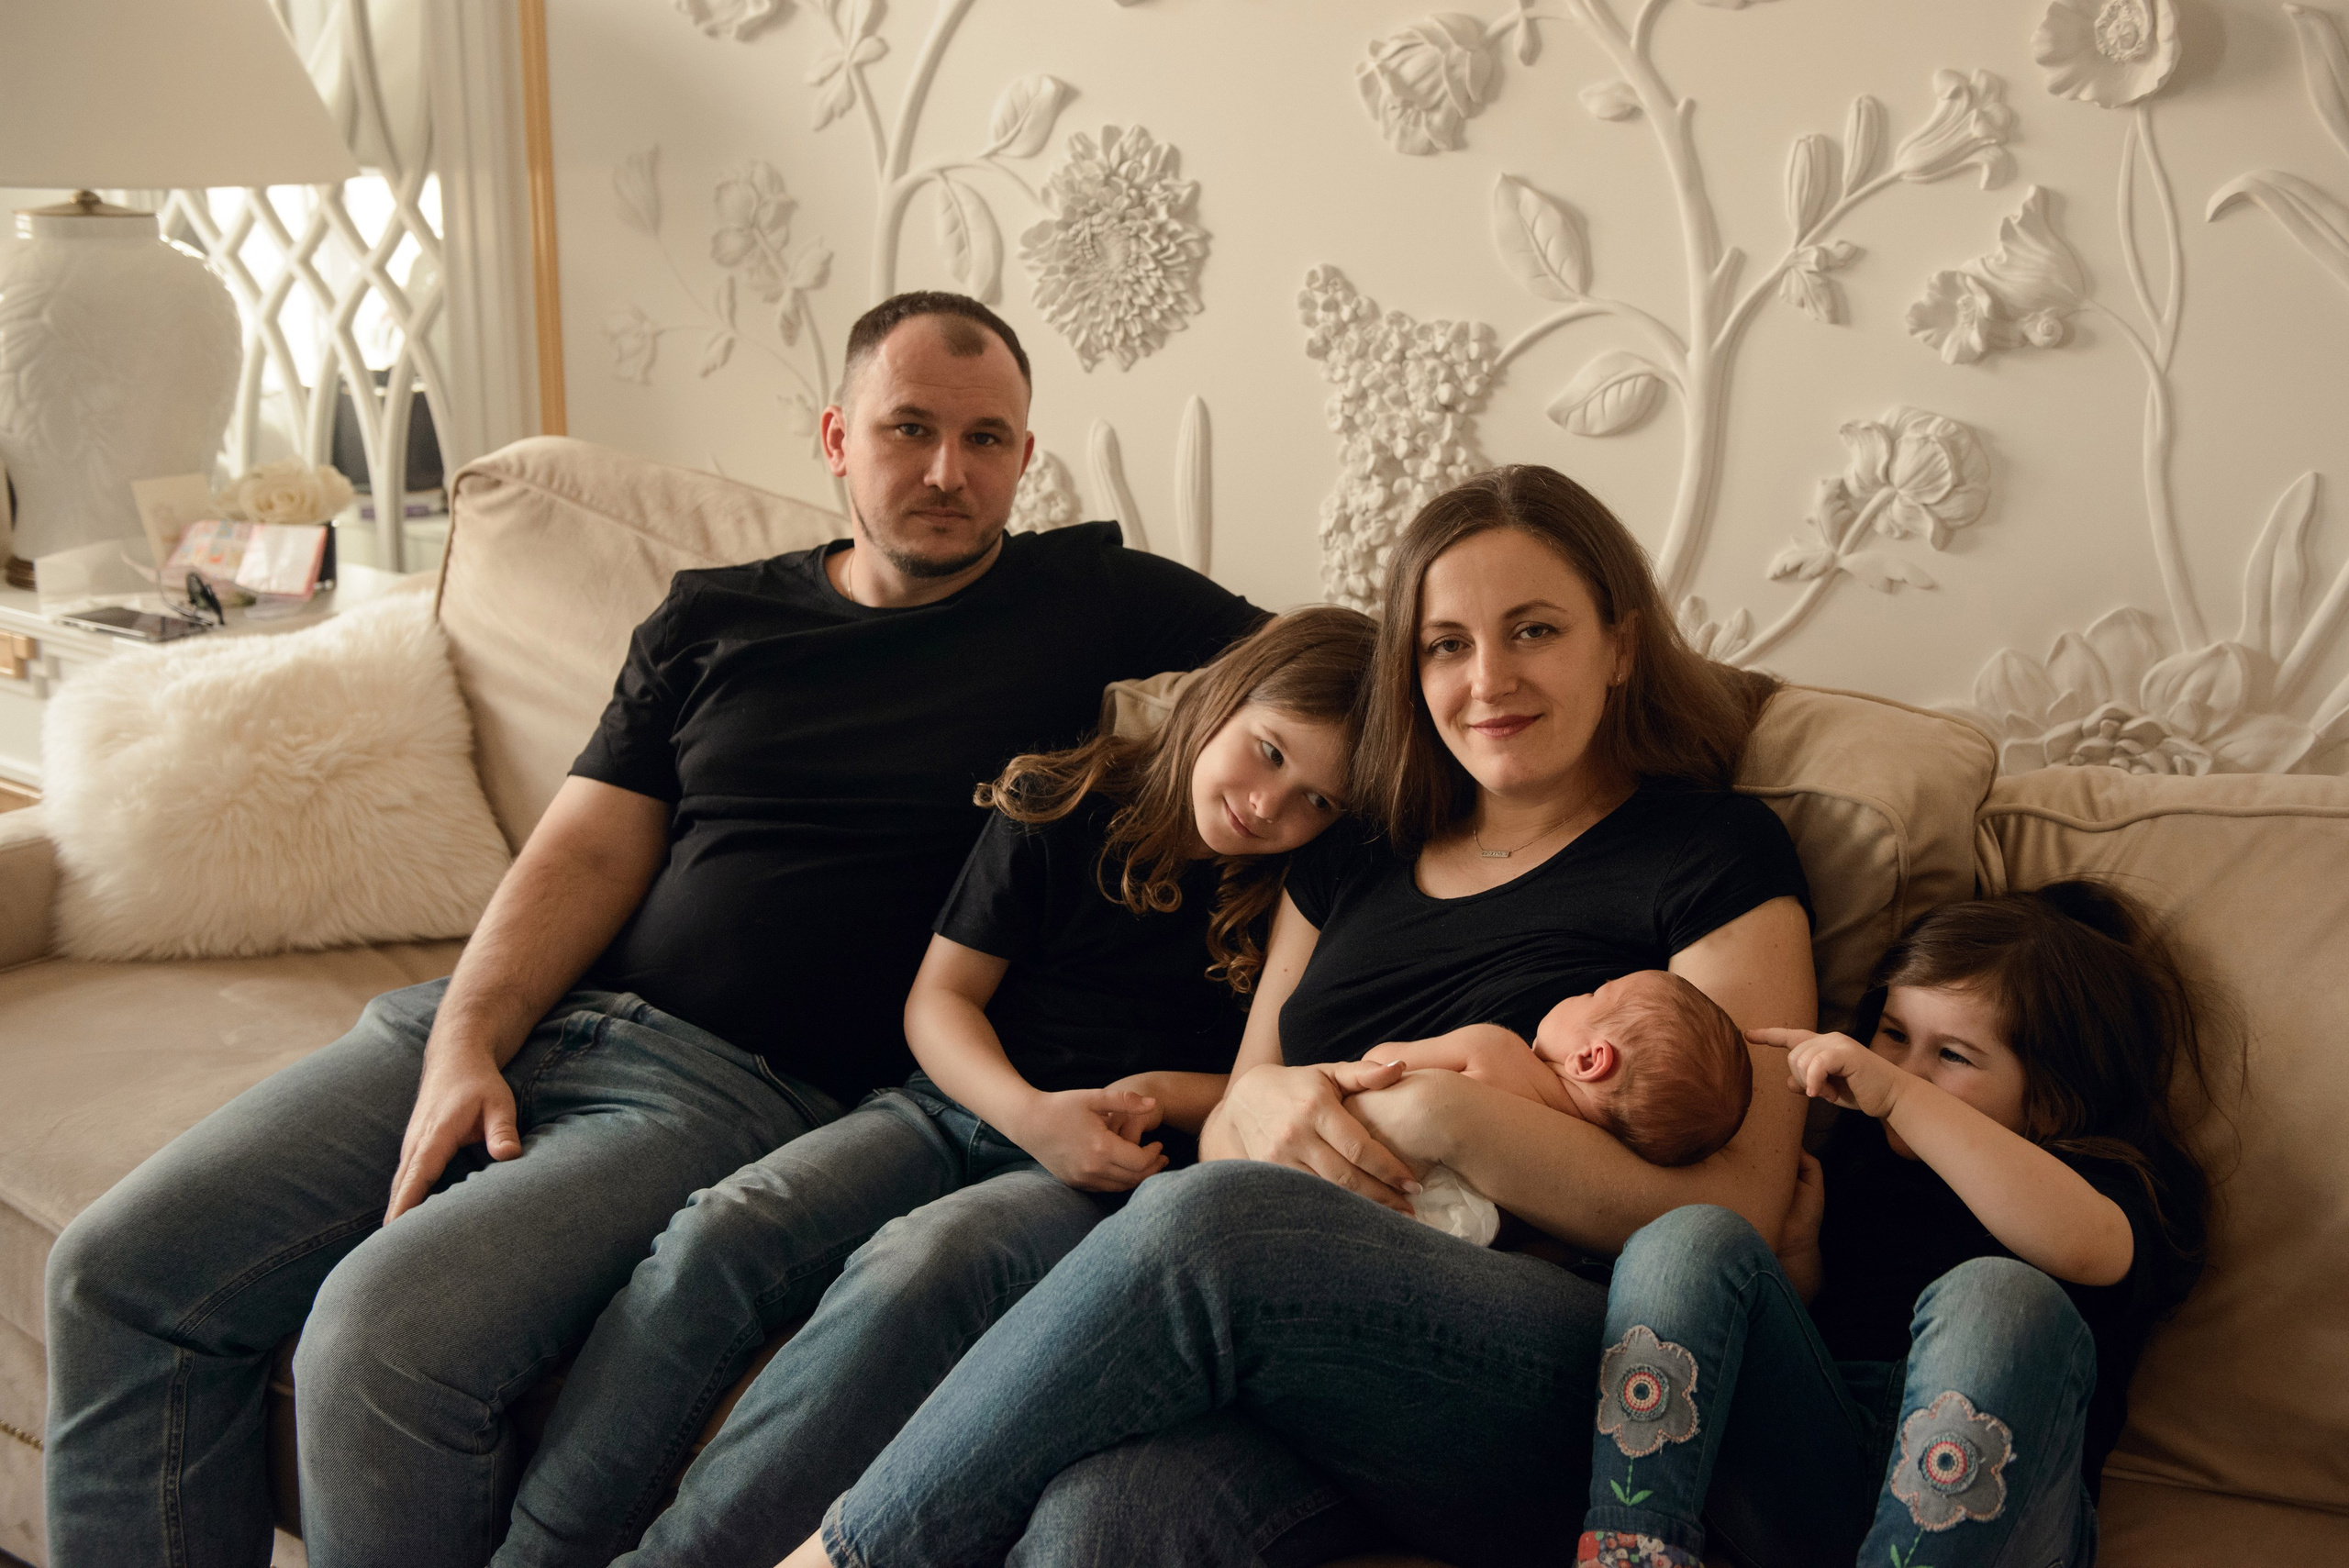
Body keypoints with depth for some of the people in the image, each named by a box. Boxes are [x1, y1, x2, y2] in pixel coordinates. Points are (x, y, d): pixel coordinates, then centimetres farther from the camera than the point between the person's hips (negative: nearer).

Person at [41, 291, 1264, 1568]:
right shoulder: (709, 617, 16)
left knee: (382, 1332, -27)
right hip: (533, 1019, 5)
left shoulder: (1082, 596, 8)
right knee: (119, 1273, -8)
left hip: (743, 1082, -5)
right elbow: (586, 852, 9)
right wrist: (466, 1039, -8)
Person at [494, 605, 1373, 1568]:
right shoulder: (1060, 806, 6)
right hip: (960, 1102, 3)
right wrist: (1029, 1114, -11)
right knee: (716, 1235, -24)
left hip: (1120, 1168, -3)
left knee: (914, 1265, -35)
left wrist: (1159, 1095, -9)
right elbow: (940, 995, 7)